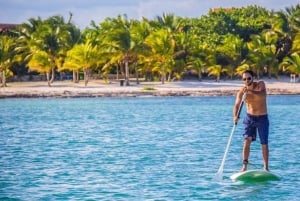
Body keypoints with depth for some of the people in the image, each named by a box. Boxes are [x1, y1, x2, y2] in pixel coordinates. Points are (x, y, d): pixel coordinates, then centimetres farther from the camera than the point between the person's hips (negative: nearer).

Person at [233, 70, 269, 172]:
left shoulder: (260, 84, -13)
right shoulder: (241, 91, -9)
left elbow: (263, 95, -33)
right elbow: (237, 105, -17)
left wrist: (250, 91, -49)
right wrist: (235, 116, -37)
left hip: (262, 118, -1)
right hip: (250, 118, 1)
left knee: (264, 144, 3)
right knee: (247, 141, -13)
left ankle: (266, 167, 13)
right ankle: (244, 166, -12)